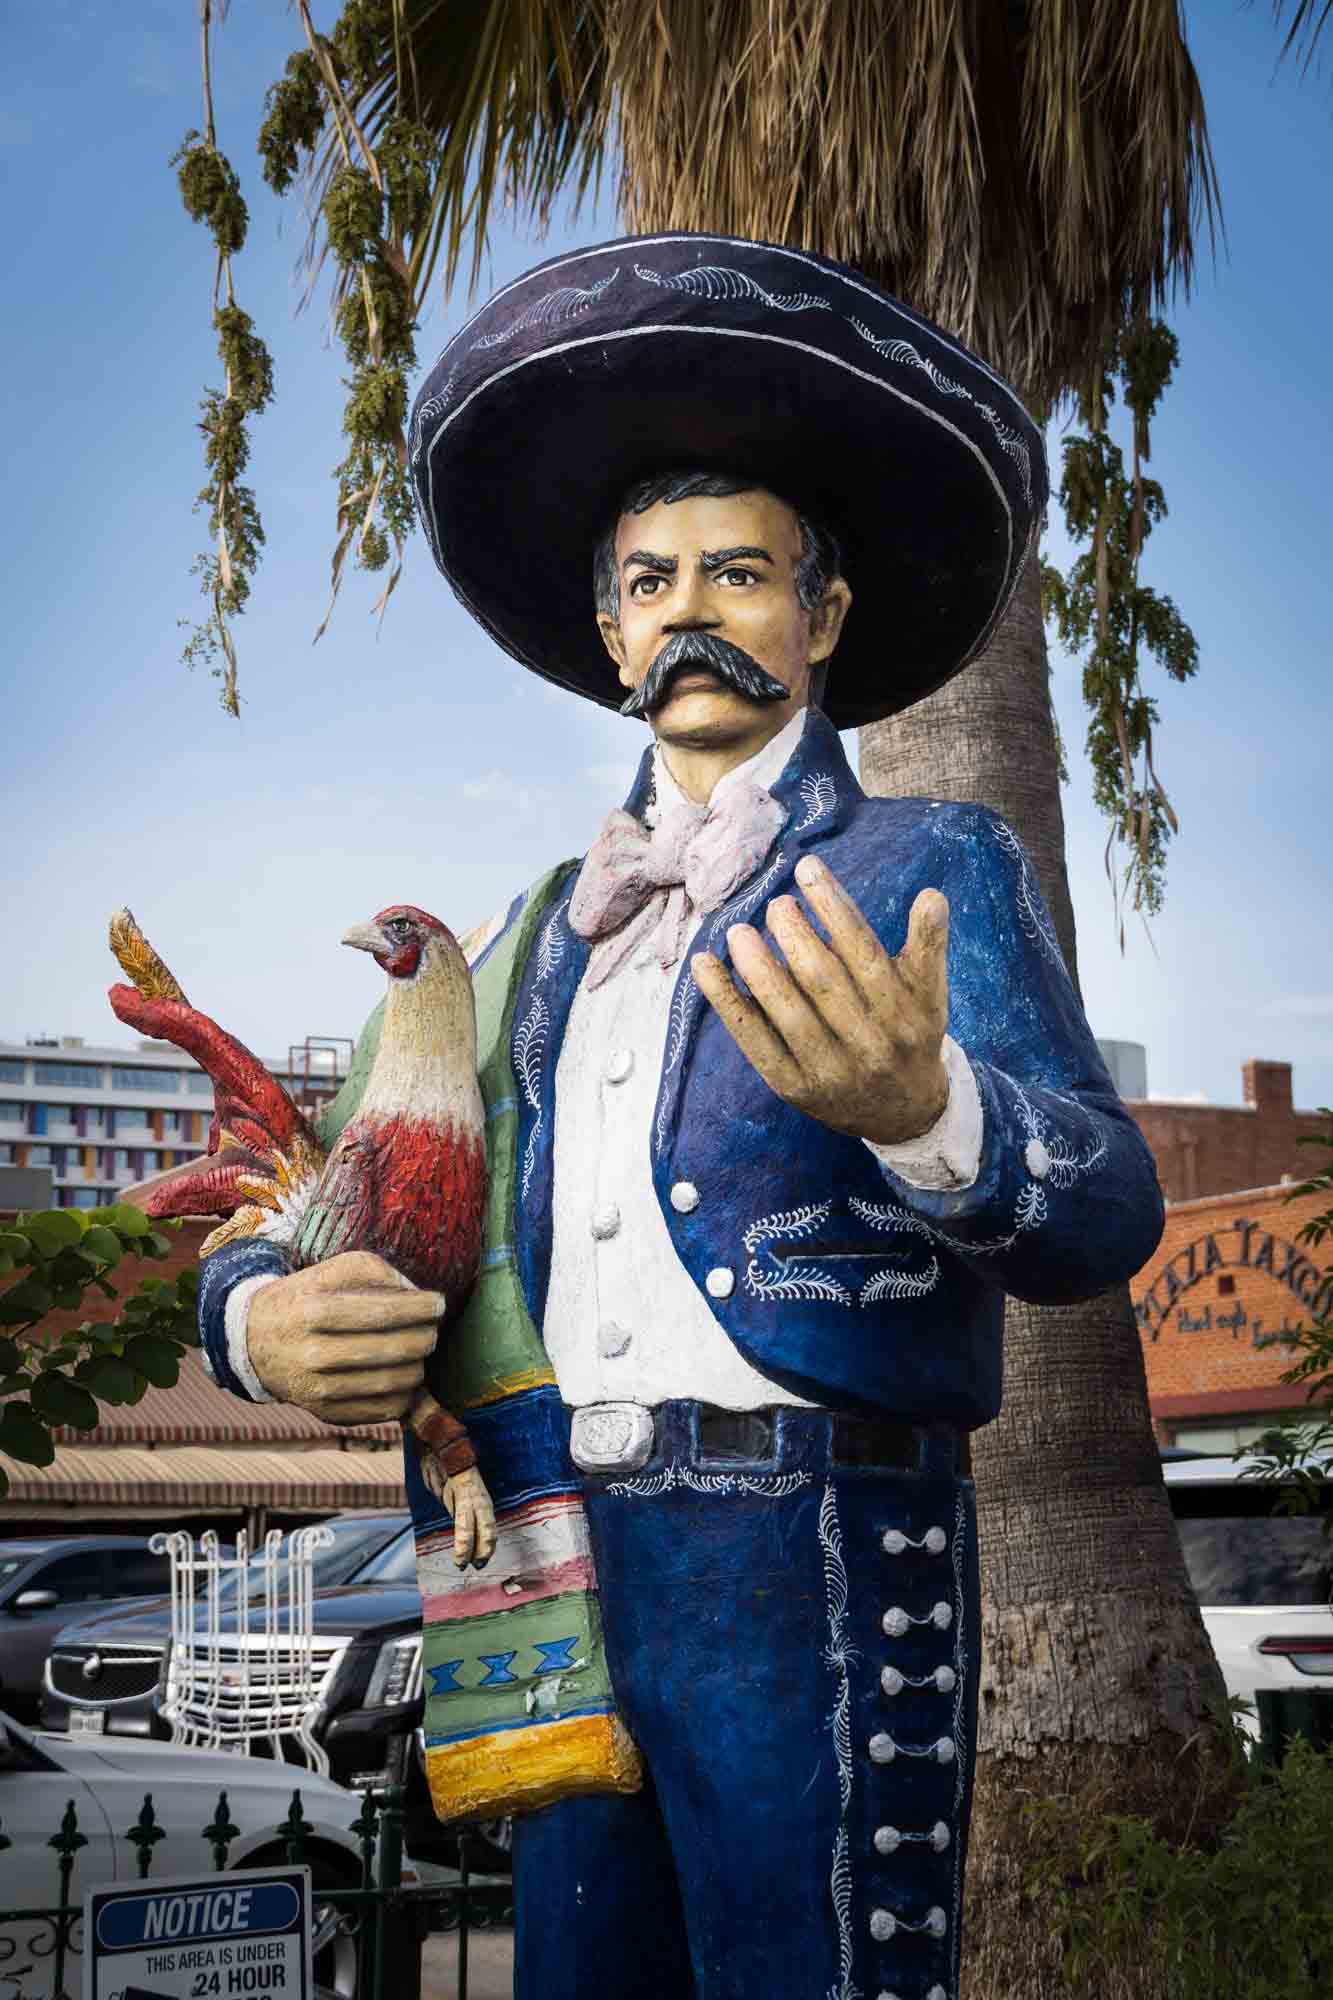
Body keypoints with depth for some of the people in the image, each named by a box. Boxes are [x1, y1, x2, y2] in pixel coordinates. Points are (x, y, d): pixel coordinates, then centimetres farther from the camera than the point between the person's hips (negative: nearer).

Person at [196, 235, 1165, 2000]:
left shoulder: (936, 872, 1)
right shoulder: (548, 935, 18)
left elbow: (1102, 1216, -14)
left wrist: (916, 1110, -37)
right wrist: (262, 1314, -8)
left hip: (814, 1564, -5)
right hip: (566, 1574, 5)